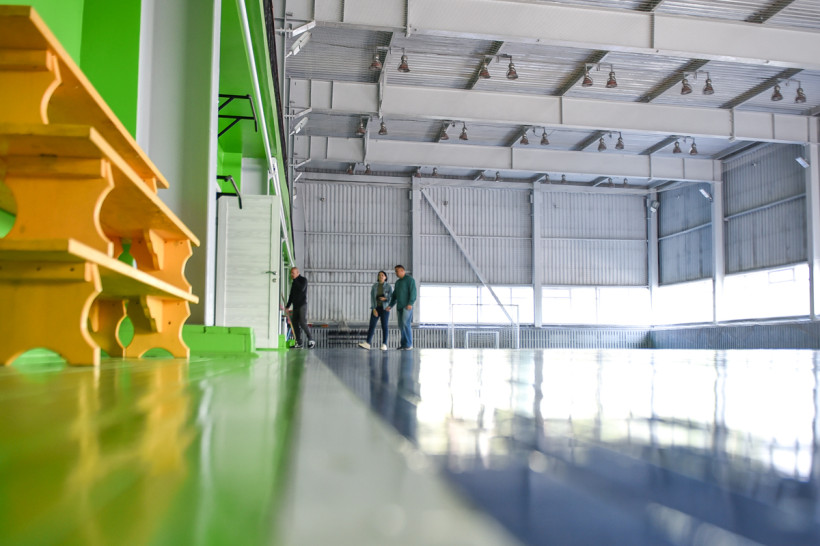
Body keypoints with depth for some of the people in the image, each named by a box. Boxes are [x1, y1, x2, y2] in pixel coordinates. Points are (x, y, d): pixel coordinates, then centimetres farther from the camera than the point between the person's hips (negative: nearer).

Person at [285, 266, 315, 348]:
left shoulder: (303, 280, -3)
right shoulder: (294, 282, 18)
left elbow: (301, 288, -23)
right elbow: (291, 295, 23)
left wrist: (295, 280, -13)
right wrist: (287, 306, 18)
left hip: (302, 305, -8)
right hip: (295, 306, 8)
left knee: (303, 323, -16)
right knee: (295, 323, 2)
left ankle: (311, 341, -9)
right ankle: (299, 343, 4)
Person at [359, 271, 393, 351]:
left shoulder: (389, 286, -2)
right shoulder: (374, 286, 4)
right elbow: (372, 298, -2)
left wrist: (385, 299, -26)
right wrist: (373, 309, -13)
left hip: (385, 308, -2)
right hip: (376, 308, 2)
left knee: (384, 326, -6)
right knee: (372, 325, -6)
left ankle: (384, 345, -2)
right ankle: (367, 343, -11)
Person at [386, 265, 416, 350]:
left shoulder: (410, 279, -5)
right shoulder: (397, 282, 21)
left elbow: (413, 292, -16)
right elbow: (394, 296, 20)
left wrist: (410, 303, -27)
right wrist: (390, 306, 8)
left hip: (407, 306, -8)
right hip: (400, 306, 8)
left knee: (406, 324, -16)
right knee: (401, 325, 5)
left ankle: (409, 344, -10)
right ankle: (404, 344, 11)